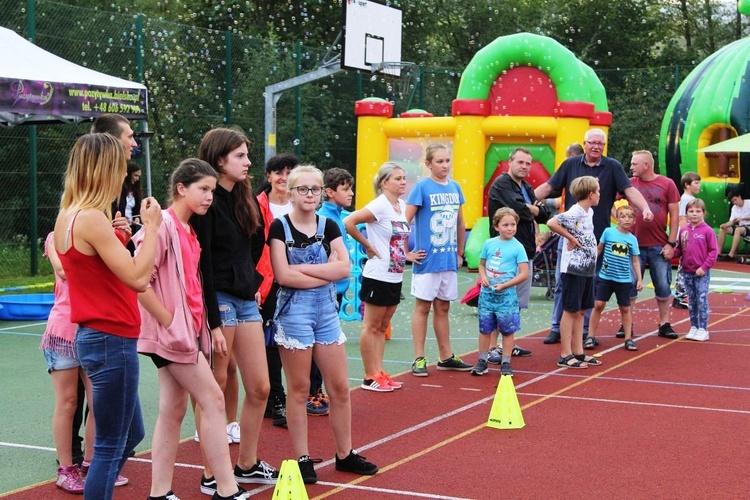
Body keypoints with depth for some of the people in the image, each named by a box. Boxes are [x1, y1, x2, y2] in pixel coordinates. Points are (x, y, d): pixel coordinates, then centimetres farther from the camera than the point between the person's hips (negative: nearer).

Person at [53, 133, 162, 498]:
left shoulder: (67, 216, 9)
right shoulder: (92, 219, -19)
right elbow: (138, 278, -21)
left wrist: (117, 237, 6)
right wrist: (151, 227, -11)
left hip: (93, 336, 10)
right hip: (112, 341, -10)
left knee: (131, 434, 22)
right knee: (111, 446, 0)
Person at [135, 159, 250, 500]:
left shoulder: (188, 230, 14)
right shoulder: (163, 225, -14)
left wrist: (209, 327, 13)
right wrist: (170, 322, -18)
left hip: (188, 329, 9)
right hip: (172, 332, -9)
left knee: (173, 410, 9)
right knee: (212, 399, -7)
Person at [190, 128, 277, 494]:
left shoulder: (245, 199, 11)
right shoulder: (207, 203, -13)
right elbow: (202, 265, -18)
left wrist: (253, 283, 14)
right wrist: (213, 322, -20)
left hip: (245, 299, 8)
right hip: (218, 299, -8)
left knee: (259, 388, 11)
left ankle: (247, 465, 25)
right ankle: (212, 477, 8)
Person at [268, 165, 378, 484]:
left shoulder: (328, 227, 8)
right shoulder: (280, 227, -5)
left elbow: (344, 268, -5)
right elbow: (283, 276, -16)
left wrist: (302, 267, -13)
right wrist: (327, 272, -10)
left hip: (327, 309, 5)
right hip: (293, 311, -4)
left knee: (340, 388, 7)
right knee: (299, 388, 3)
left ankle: (345, 455, 20)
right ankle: (302, 459, 12)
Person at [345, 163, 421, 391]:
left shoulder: (403, 206, 9)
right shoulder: (379, 206, -14)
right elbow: (349, 222, -24)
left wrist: (406, 254, 11)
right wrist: (368, 246, -16)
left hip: (396, 277, 8)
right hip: (378, 276, -8)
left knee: (382, 327, 14)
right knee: (371, 327, 1)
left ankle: (379, 373, 20)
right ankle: (370, 377, 6)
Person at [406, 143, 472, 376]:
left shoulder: (455, 187, 8)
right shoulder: (422, 187, -9)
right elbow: (404, 221, -12)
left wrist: (460, 253, 16)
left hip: (449, 259, 5)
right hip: (427, 259, -5)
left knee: (443, 308, 13)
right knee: (423, 307, 1)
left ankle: (446, 357, 20)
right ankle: (419, 359, 6)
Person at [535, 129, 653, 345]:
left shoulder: (612, 167, 0)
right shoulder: (571, 164, 4)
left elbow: (629, 190, -8)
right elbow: (548, 187, 6)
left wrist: (645, 208, -24)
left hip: (597, 237, -1)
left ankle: (584, 330, 15)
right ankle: (556, 328, 14)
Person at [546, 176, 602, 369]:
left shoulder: (589, 212, 12)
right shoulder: (574, 213, -16)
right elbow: (551, 223, -30)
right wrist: (571, 238, -19)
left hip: (587, 268, 9)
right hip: (573, 268, -9)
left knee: (581, 311, 13)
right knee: (571, 310, -4)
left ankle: (578, 352, 20)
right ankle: (565, 355, 1)